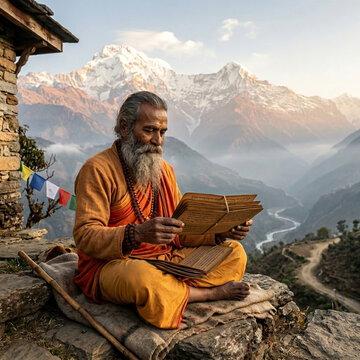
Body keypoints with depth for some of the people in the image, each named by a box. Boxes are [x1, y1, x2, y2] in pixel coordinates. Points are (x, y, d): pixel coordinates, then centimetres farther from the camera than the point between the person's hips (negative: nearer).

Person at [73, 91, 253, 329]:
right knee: (144, 277, -39)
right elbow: (85, 237, -19)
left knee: (235, 253, -2)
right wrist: (137, 234, -37)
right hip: (111, 265, -5)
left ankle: (175, 293, -21)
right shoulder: (98, 169, -11)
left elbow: (181, 230, 12)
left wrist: (220, 232, -6)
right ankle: (212, 293, -11)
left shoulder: (164, 170, 11)